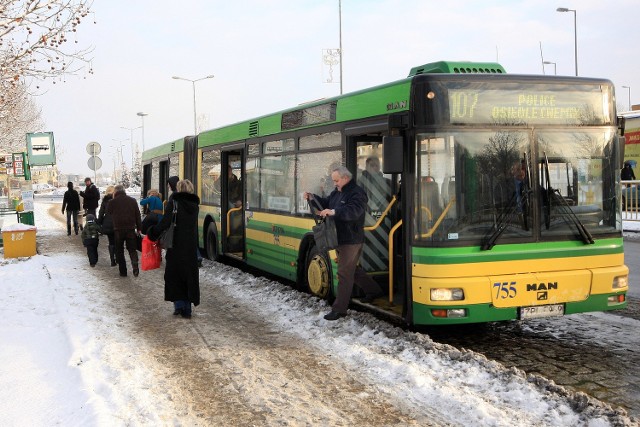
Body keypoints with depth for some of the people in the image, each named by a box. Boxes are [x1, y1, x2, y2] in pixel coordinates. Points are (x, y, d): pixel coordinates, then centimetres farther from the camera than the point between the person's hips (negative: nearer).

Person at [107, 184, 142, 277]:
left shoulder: (112, 202, -2)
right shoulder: (132, 200, 4)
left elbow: (108, 214, 8)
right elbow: (137, 215, 5)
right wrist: (139, 228, 9)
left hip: (118, 229, -2)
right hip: (131, 228, 2)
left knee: (119, 251, 9)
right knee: (132, 249, 9)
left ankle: (123, 271, 7)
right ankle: (135, 266, -14)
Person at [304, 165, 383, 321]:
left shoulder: (357, 193, -16)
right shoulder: (337, 192, 14)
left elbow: (354, 211, -31)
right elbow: (326, 203, 21)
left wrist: (334, 212, -43)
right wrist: (312, 198, 4)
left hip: (351, 241, -10)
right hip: (340, 239, 10)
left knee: (344, 273, -6)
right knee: (352, 269, 22)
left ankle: (339, 309, -2)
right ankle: (374, 290, 40)